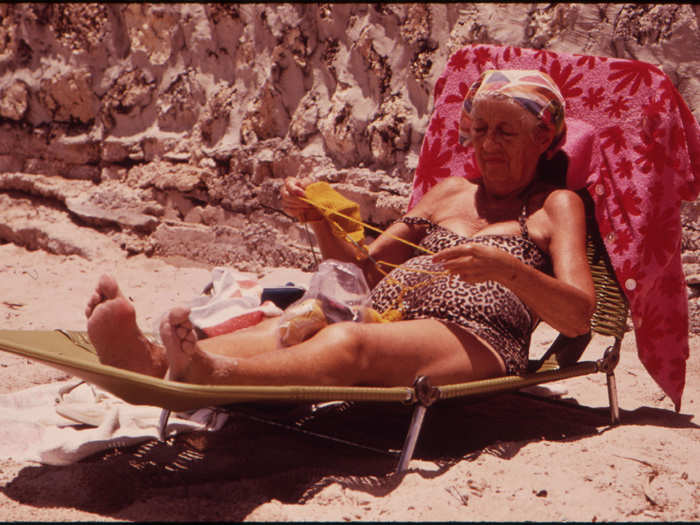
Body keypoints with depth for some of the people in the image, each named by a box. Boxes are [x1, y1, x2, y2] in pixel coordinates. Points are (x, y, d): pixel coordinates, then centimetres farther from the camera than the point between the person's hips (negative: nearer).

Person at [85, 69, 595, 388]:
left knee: (351, 340, -38)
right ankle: (153, 359, -55)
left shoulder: (556, 206, 15)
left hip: (476, 341, -5)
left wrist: (504, 266, -18)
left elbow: (579, 316, -1)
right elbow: (365, 267, 30)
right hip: (385, 321, 6)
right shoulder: (452, 191, 32)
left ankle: (214, 375, -66)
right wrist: (317, 217, 11)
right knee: (289, 324, -28)